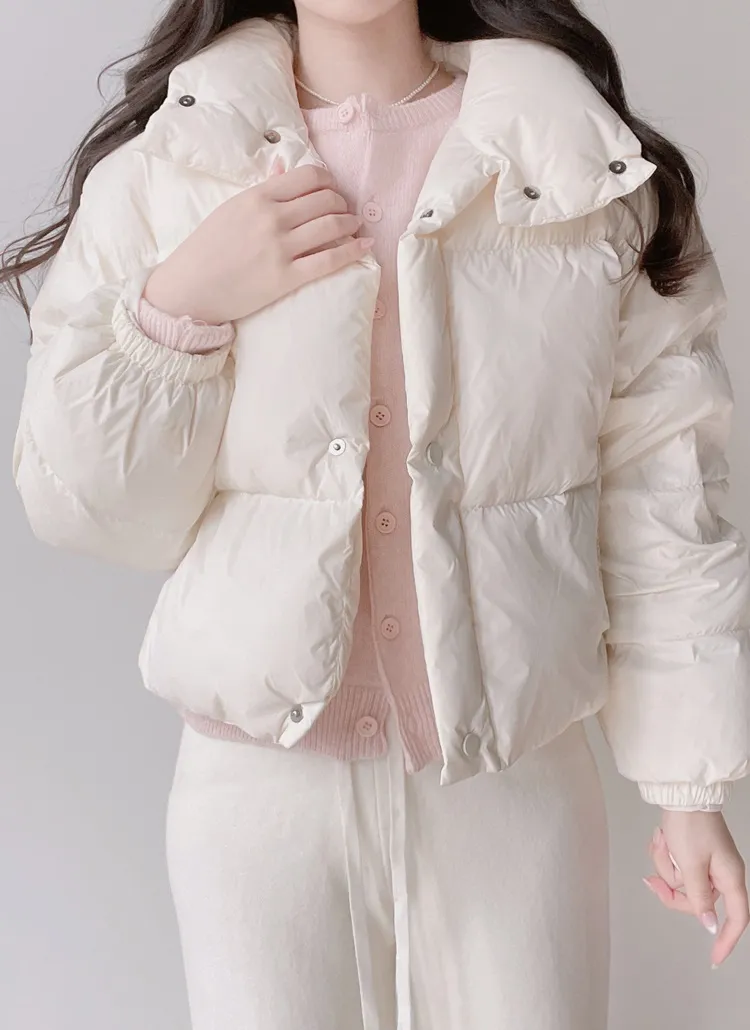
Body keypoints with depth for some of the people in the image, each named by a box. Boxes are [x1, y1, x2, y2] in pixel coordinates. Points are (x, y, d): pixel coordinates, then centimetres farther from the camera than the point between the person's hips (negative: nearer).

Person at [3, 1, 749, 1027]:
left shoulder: (590, 168, -2)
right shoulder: (166, 163, -2)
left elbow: (660, 487, -2)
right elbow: (83, 511, -1)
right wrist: (179, 312, -16)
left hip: (518, 780, 1)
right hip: (258, 783, 0)